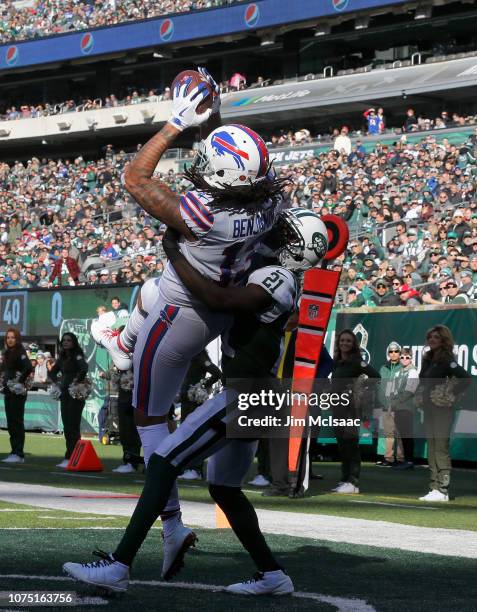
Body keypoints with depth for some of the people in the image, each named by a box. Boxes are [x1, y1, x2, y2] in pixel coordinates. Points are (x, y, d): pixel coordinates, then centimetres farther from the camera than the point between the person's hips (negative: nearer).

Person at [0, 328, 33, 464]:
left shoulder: (20, 352, -11)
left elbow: (29, 368, -24)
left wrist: (20, 381, -18)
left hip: (17, 392, -8)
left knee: (17, 422, -8)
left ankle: (18, 454, -7)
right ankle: (14, 452, 14)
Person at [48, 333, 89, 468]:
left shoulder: (77, 356, -9)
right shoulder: (62, 358, 14)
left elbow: (84, 368, -29)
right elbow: (52, 372, 27)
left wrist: (78, 381, -21)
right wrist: (57, 382, 11)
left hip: (76, 395, -8)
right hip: (64, 395, 8)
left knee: (73, 427, -9)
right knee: (67, 428, 8)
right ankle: (68, 458, 11)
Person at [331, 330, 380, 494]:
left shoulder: (356, 361, -6)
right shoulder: (336, 361, 15)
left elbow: (375, 376, -15)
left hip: (350, 406, -7)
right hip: (337, 405, 7)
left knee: (351, 443, -9)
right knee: (341, 444, 10)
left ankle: (353, 482, -11)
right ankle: (345, 479, 16)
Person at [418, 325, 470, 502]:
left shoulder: (446, 360, -11)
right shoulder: (427, 359, 12)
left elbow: (465, 378, -22)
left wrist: (451, 395, -14)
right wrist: (421, 396, 11)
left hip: (442, 408, -9)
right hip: (428, 408, 9)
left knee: (441, 448, -9)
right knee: (431, 448, 9)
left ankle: (443, 490, -9)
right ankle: (434, 487, 13)